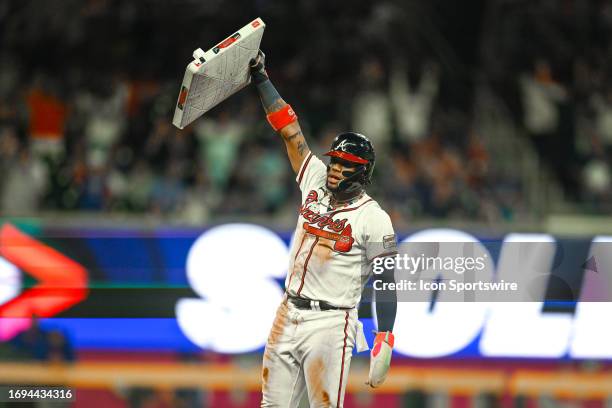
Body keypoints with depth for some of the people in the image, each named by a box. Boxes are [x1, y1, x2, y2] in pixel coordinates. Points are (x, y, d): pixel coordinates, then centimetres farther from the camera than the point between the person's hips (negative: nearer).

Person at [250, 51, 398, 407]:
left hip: (330, 324, -6)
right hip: (288, 315, 6)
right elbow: (289, 130, 9)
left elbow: (386, 282, -9)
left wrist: (384, 344, -16)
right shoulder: (316, 184, 8)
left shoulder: (373, 218, -8)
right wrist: (260, 76, 9)